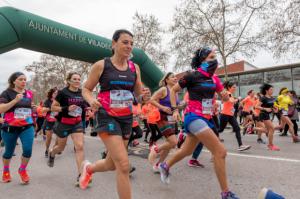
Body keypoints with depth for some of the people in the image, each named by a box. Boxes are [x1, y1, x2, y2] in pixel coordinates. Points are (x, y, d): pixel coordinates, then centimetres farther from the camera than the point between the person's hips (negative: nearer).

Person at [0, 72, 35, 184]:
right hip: (10, 128, -2)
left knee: (28, 150, -11)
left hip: (27, 127, 3)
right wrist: (15, 100, -27)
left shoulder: (29, 93, 5)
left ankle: (22, 170, 17)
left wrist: (33, 108, 0)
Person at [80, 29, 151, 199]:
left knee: (112, 164, 18)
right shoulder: (101, 65, -6)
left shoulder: (135, 68, 4)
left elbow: (138, 95, 10)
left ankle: (88, 168, 51)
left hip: (127, 118, 5)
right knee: (124, 165, -15)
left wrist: (144, 97, -14)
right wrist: (91, 100, -20)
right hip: (107, 117, -5)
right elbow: (86, 89, 2)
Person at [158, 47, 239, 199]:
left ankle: (165, 166, 45)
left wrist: (225, 95, -11)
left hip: (206, 118, 8)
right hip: (194, 117, -8)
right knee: (220, 152, -13)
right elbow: (173, 90, -1)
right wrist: (174, 109, -8)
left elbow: (224, 98, 12)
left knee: (188, 150, 22)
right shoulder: (192, 75, -11)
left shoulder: (214, 78, 7)